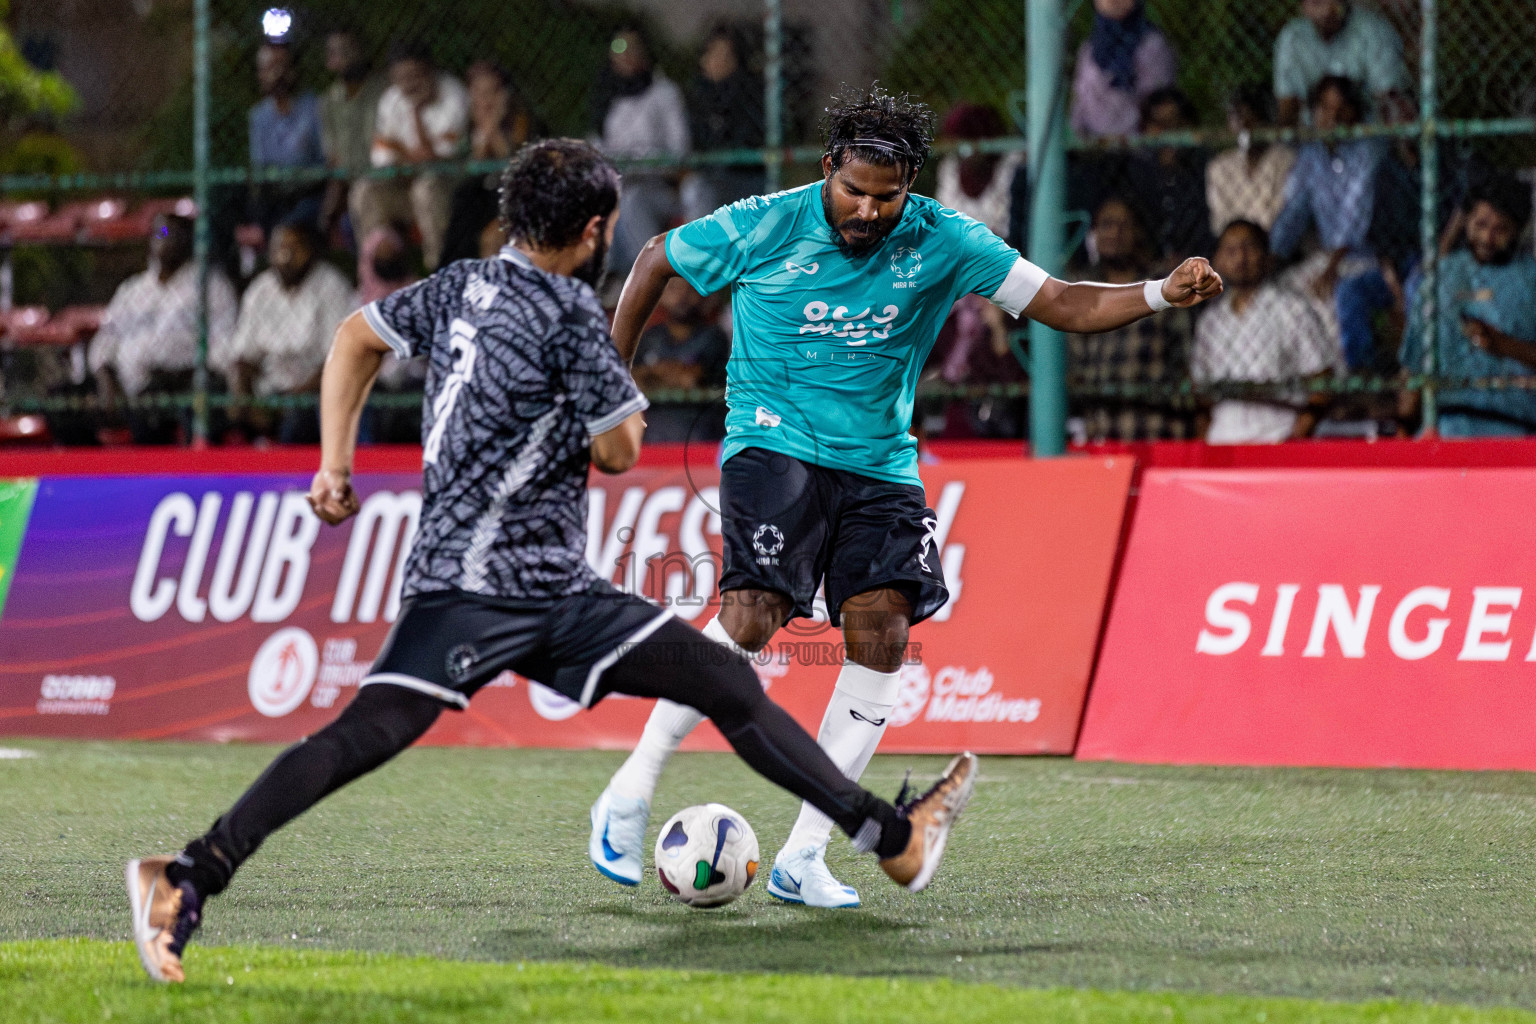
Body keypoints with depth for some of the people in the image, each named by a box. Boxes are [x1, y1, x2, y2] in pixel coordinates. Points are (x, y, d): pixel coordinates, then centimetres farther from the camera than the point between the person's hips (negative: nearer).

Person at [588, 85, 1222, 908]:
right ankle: (628, 796, -8)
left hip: (878, 463, 4)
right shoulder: (764, 228, -9)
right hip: (773, 441, -3)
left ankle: (803, 858, -5)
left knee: (882, 632, -11)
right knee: (753, 616, -22)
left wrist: (1165, 293, -19)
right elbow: (657, 260, 8)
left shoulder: (940, 241, -4)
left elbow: (1062, 304, -3)